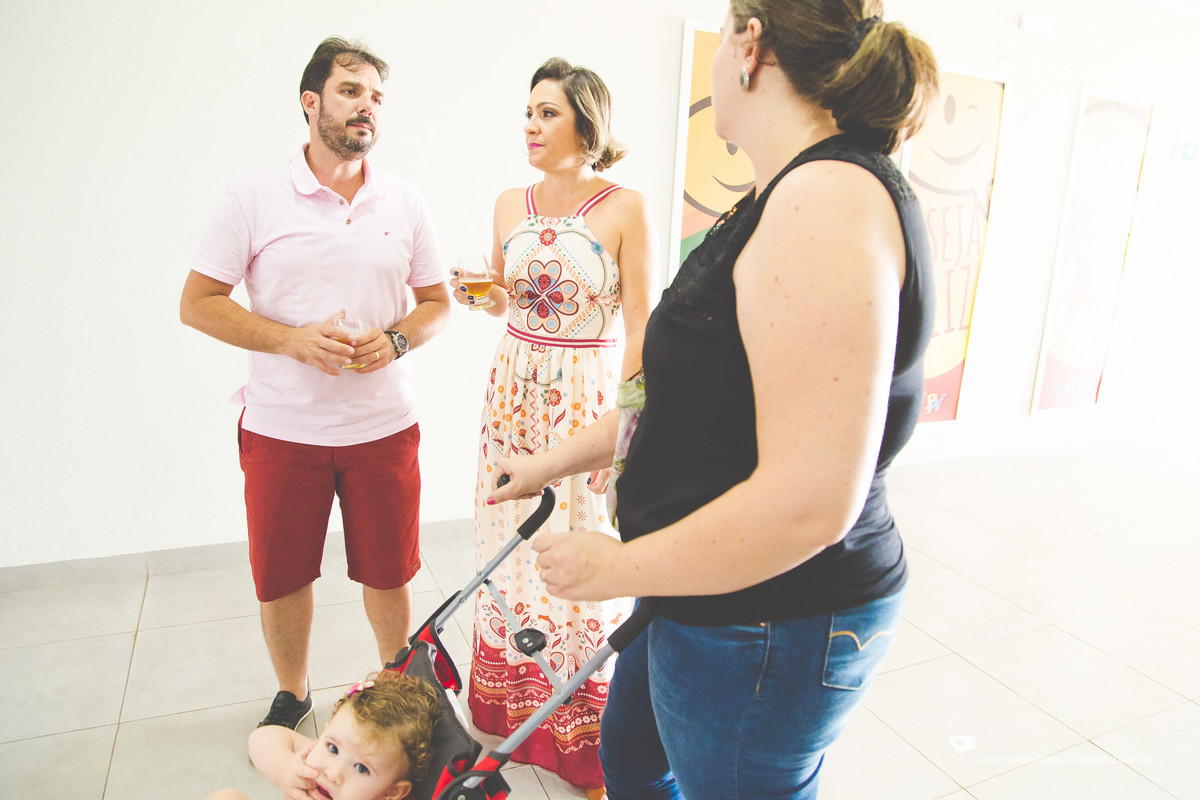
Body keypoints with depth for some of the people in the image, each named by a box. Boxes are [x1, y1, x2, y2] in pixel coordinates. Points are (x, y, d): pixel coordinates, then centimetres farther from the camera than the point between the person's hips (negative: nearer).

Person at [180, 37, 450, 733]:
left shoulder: (406, 203, 3)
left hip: (384, 424, 1)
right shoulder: (255, 198, -3)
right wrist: (293, 340, -17)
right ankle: (291, 695, 39)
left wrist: (396, 339, -12)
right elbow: (197, 302, -3)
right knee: (281, 578, 13)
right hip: (282, 427, 0)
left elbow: (437, 301, 9)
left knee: (388, 573, 11)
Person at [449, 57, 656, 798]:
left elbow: (640, 328, -9)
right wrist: (481, 296, -4)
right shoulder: (510, 206, 7)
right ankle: (509, 713, 33)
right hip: (515, 391, 5)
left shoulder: (626, 209, -7)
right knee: (513, 548, 11)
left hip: (589, 396, -4)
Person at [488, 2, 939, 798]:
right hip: (709, 595, 9)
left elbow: (809, 501, -32)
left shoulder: (827, 198, -26)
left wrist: (614, 567, -18)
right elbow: (691, 401, 12)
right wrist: (556, 461, 18)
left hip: (766, 624, -9)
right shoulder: (797, 195, 6)